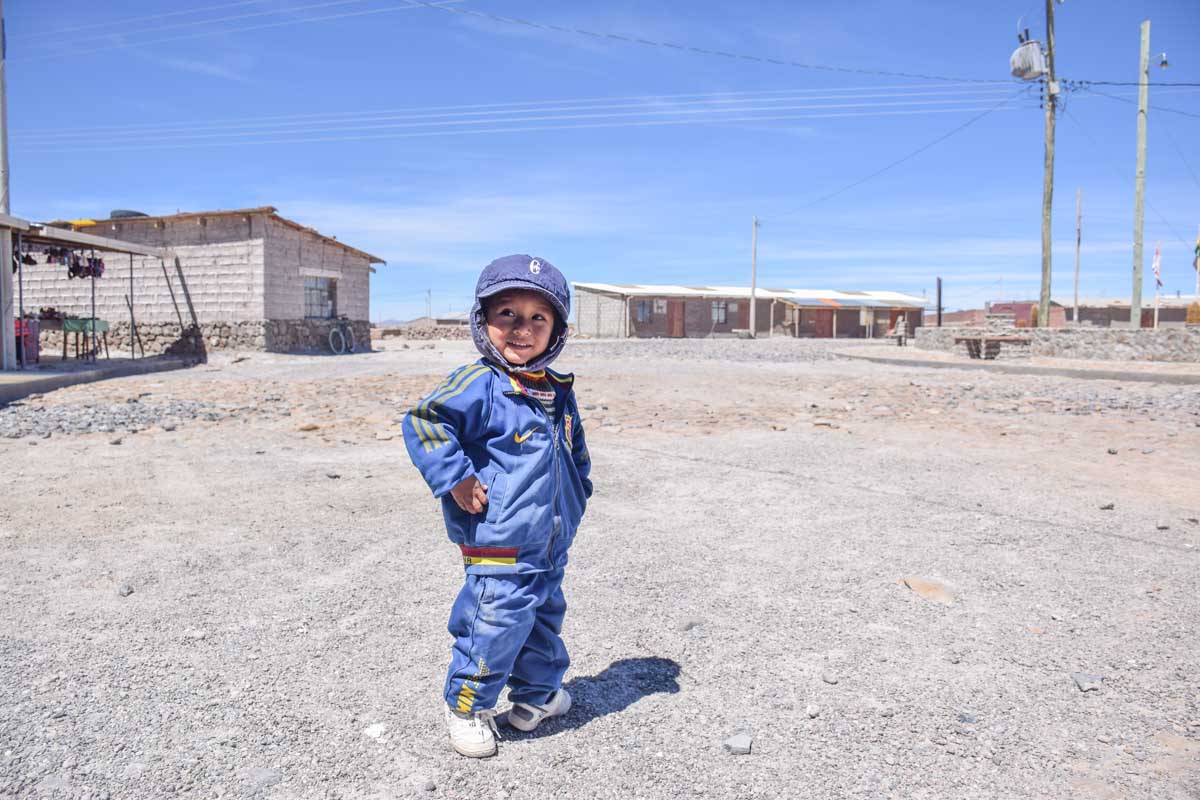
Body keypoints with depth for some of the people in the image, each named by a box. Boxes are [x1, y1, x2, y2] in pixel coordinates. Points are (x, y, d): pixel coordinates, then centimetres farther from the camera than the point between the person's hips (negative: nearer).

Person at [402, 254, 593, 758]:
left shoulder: (559, 392, 8)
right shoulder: (479, 385, -16)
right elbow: (422, 422, -20)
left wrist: (579, 487, 16)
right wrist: (456, 478, -23)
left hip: (551, 547, 8)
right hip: (499, 551, -7)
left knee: (546, 619, 22)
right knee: (495, 627, 1)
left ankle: (537, 696, 44)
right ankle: (467, 707, 25)